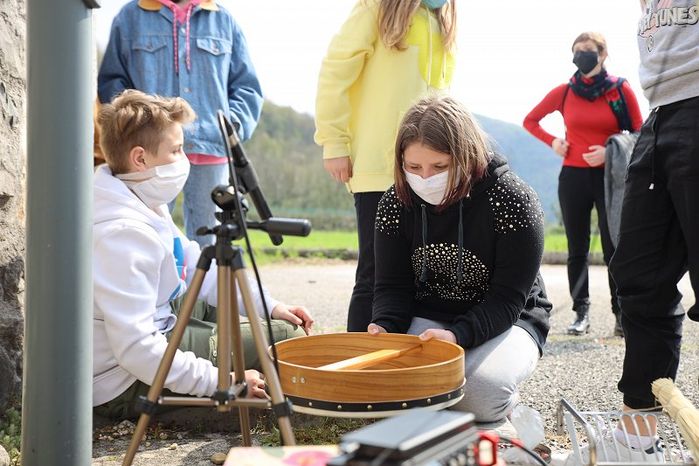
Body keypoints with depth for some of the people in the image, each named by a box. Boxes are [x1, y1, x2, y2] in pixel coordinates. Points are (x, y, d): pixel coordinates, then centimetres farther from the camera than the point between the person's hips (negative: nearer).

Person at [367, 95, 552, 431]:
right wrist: (385, 329, -26)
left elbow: (508, 298, -19)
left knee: (481, 390, -34)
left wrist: (458, 335, -37)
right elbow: (393, 285, -3)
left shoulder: (512, 200, -19)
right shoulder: (396, 203, -7)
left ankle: (504, 409, 5)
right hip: (427, 320, 3)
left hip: (505, 322, -3)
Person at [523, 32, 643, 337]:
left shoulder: (621, 89, 0)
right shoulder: (564, 92, 4)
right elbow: (530, 121, 16)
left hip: (611, 177, -2)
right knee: (577, 249, 5)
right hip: (573, 177, 2)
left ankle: (622, 315, 2)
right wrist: (552, 142, 2)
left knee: (613, 248, -5)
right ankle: (581, 313, 11)